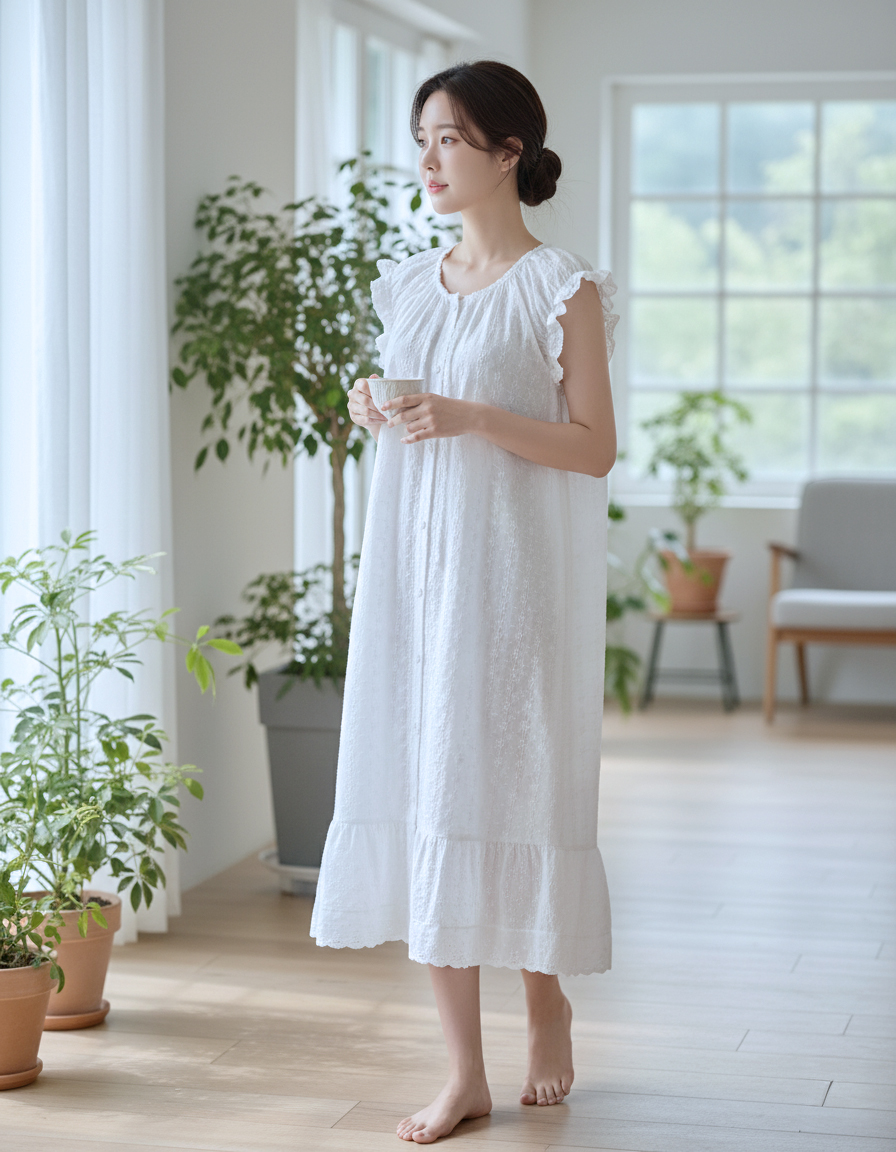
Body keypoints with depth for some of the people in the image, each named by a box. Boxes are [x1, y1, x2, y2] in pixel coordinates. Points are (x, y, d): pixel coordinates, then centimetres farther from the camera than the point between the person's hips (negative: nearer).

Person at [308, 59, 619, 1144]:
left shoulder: (560, 289, -5)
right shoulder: (411, 284, 13)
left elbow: (595, 447, -8)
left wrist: (473, 418, -20)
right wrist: (375, 410, 0)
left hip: (512, 573, -5)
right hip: (412, 566, 6)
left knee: (507, 789, 0)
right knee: (420, 792, 2)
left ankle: (548, 999, 28)